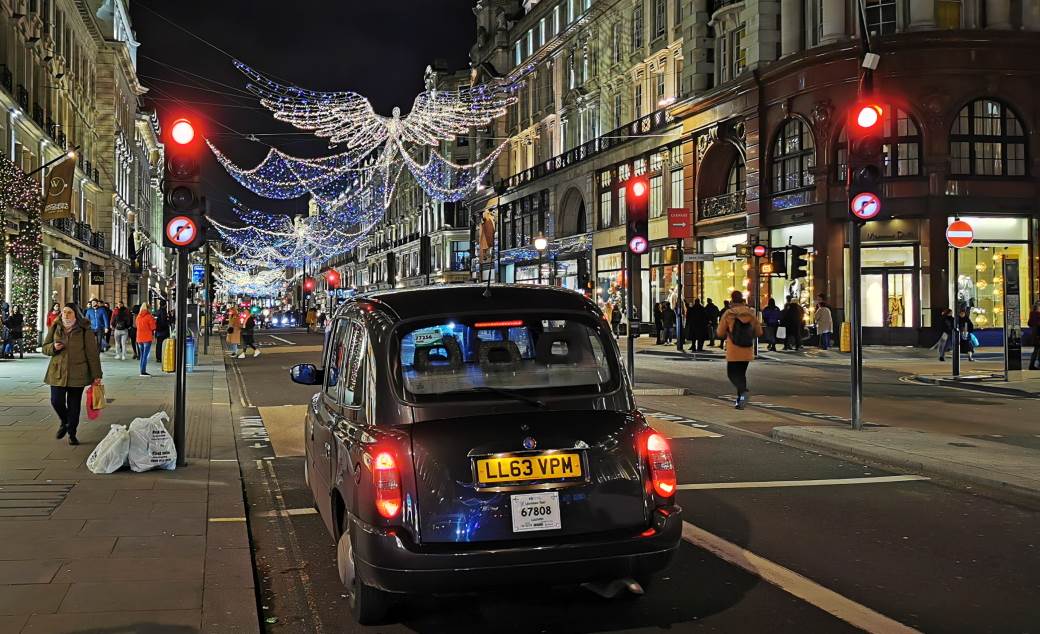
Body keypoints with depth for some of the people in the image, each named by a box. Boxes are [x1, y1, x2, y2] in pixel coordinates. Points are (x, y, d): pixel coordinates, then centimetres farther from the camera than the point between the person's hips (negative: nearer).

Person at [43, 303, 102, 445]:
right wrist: (53, 347, -10)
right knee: (56, 401, -5)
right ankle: (63, 422, 26)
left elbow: (92, 354, -3)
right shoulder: (55, 328, 7)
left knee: (74, 405, 2)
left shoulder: (85, 330, -3)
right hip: (57, 373, 2)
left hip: (77, 374, -2)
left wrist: (96, 375, -6)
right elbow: (45, 347, 15)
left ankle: (72, 434, 17)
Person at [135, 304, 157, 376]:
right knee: (145, 355, -8)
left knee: (142, 355, 15)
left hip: (139, 338, 6)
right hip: (147, 338, -6)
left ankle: (142, 371, 16)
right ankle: (143, 371, -14)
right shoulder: (149, 316, -10)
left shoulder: (138, 317, 8)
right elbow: (152, 327, -7)